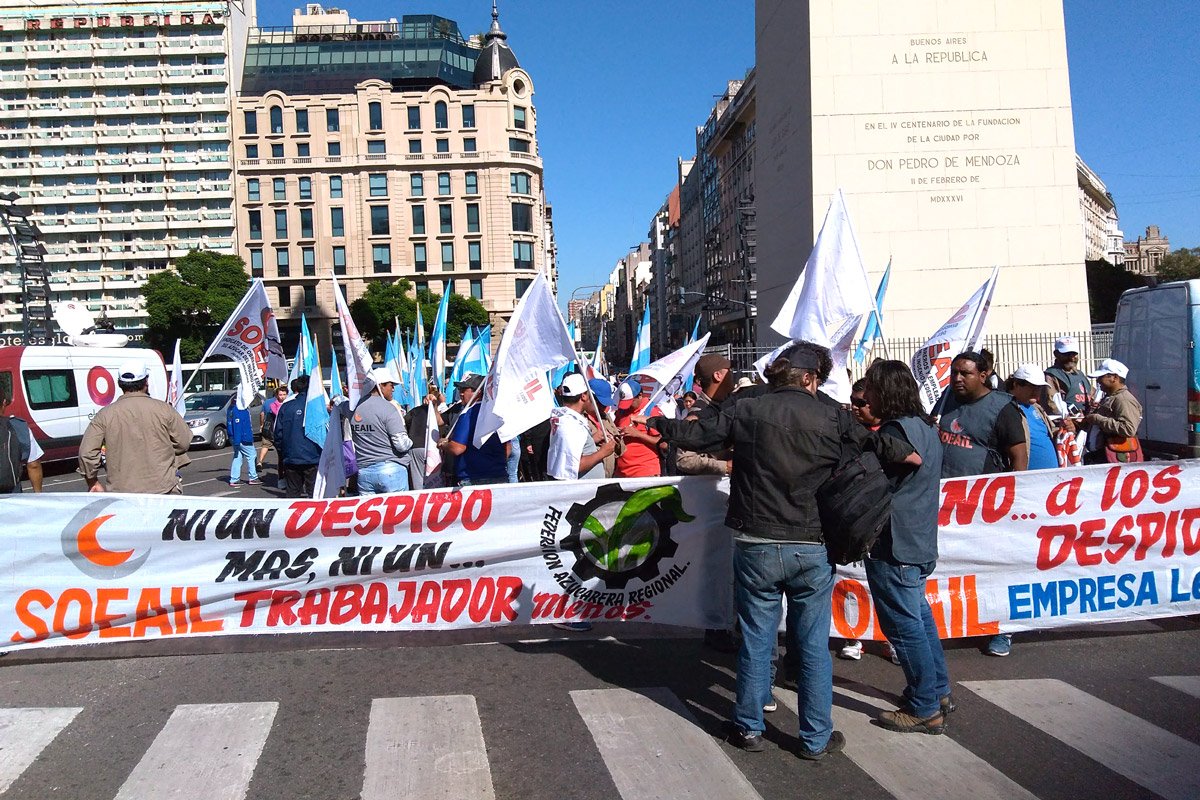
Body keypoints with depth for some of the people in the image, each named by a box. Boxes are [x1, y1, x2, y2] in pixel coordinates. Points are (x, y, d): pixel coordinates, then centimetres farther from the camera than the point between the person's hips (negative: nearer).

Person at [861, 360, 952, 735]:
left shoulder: (896, 429, -19)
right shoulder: (924, 426, 10)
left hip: (893, 548, -10)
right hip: (919, 543, 10)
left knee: (904, 626, -2)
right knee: (919, 617, 21)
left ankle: (925, 710, 6)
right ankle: (938, 692, 31)